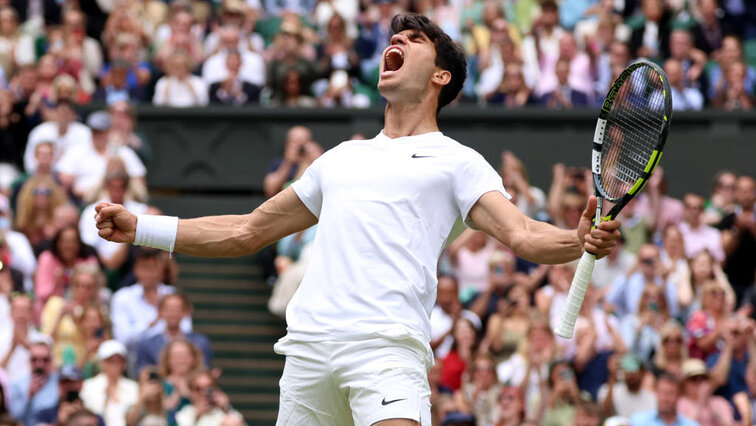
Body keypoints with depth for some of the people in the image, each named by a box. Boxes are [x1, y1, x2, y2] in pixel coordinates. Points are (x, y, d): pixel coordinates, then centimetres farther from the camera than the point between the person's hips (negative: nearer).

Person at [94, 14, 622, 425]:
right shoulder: (342, 158, 27)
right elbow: (247, 232, 33)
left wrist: (582, 240, -24)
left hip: (386, 347, -5)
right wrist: (139, 227, 29)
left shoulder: (456, 161, 12)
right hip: (308, 349, 5)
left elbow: (523, 235, -2)